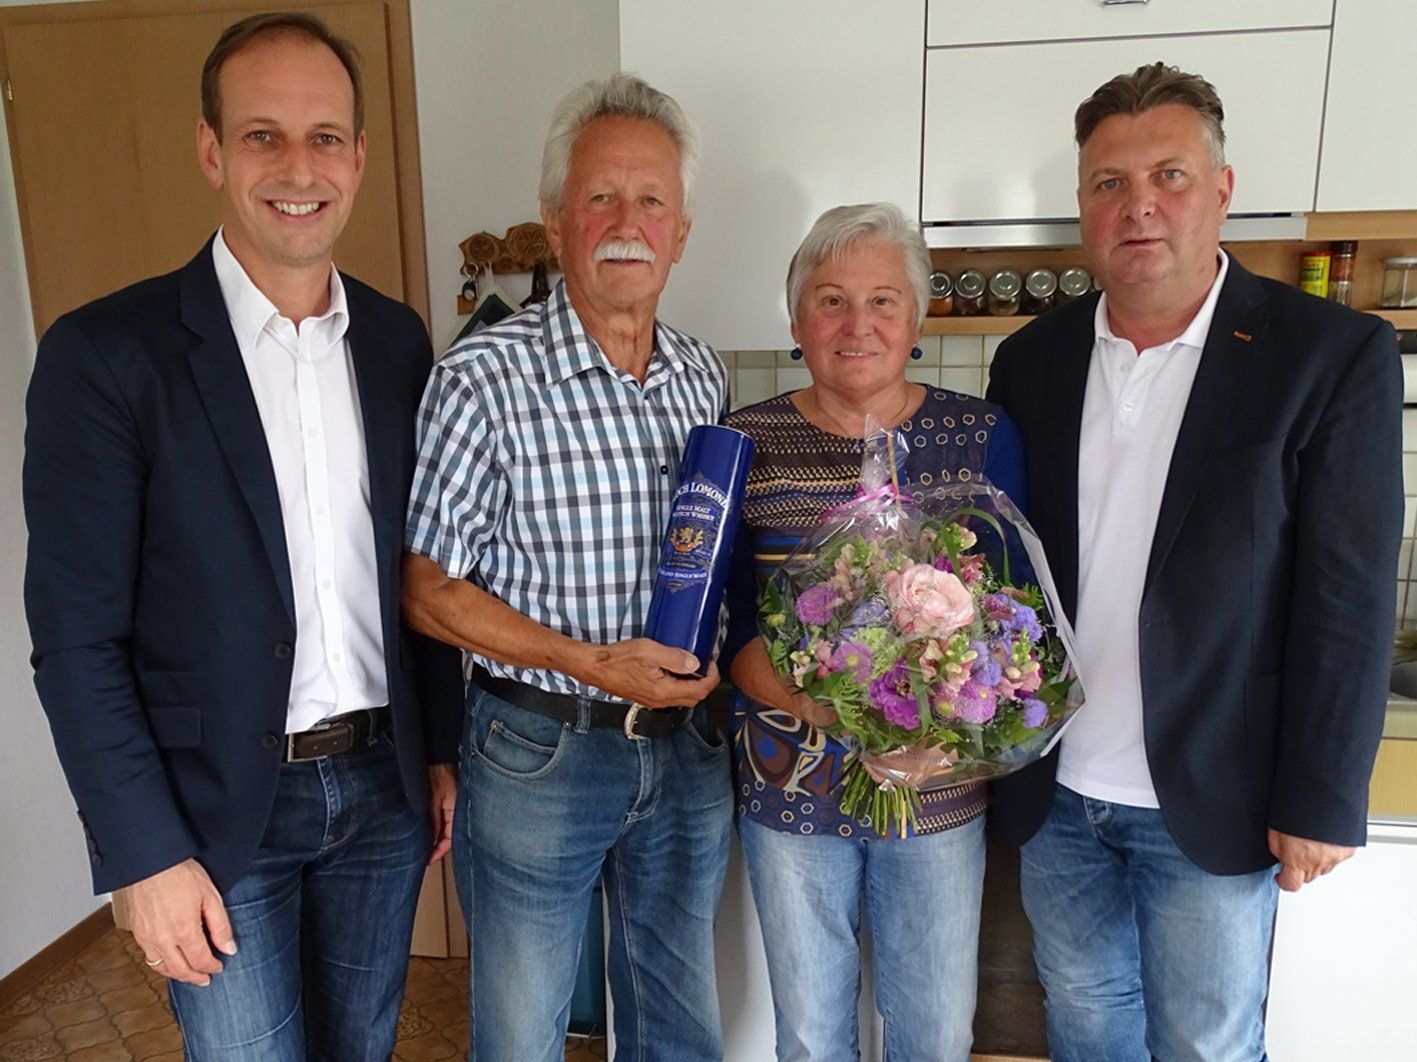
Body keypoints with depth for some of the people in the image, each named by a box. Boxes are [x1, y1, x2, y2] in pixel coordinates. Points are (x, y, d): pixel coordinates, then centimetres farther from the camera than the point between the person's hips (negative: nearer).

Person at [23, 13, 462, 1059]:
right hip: (219, 812, -4)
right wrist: (148, 855, -11)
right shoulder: (106, 353, -13)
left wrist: (440, 752, 9)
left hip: (383, 786, 4)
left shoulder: (397, 339, 1)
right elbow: (77, 639, -11)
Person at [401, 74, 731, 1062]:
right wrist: (589, 662, -21)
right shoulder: (486, 378, -15)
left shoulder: (705, 375, 2)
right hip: (540, 750, -4)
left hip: (688, 746, 5)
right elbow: (427, 589, -12)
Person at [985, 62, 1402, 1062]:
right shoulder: (1033, 359, 1)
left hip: (1212, 802, -3)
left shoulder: (1332, 354, -9)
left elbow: (1348, 598, -10)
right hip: (1054, 793, 3)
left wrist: (1321, 802, -9)